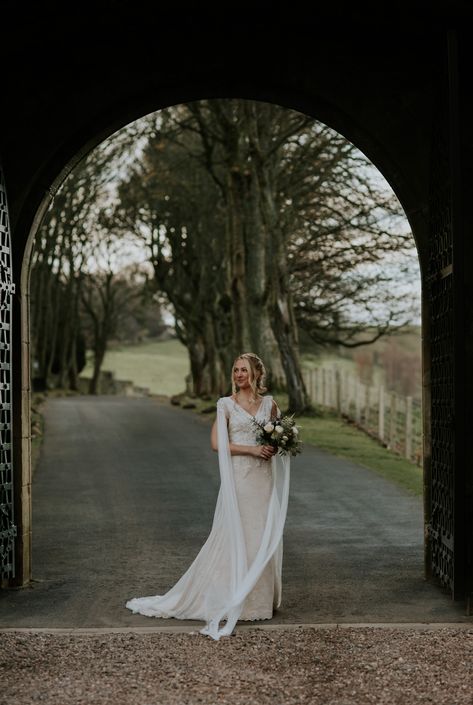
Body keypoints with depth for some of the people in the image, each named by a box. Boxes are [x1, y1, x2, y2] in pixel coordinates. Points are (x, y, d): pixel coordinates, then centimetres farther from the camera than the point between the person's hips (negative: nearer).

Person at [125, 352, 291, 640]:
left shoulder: (269, 403, 9)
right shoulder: (226, 404, -1)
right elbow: (217, 443, -9)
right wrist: (252, 449, -15)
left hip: (264, 479, 4)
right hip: (238, 478, -4)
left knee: (264, 537, 6)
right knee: (235, 536, -2)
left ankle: (261, 597, 16)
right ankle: (231, 600, 6)